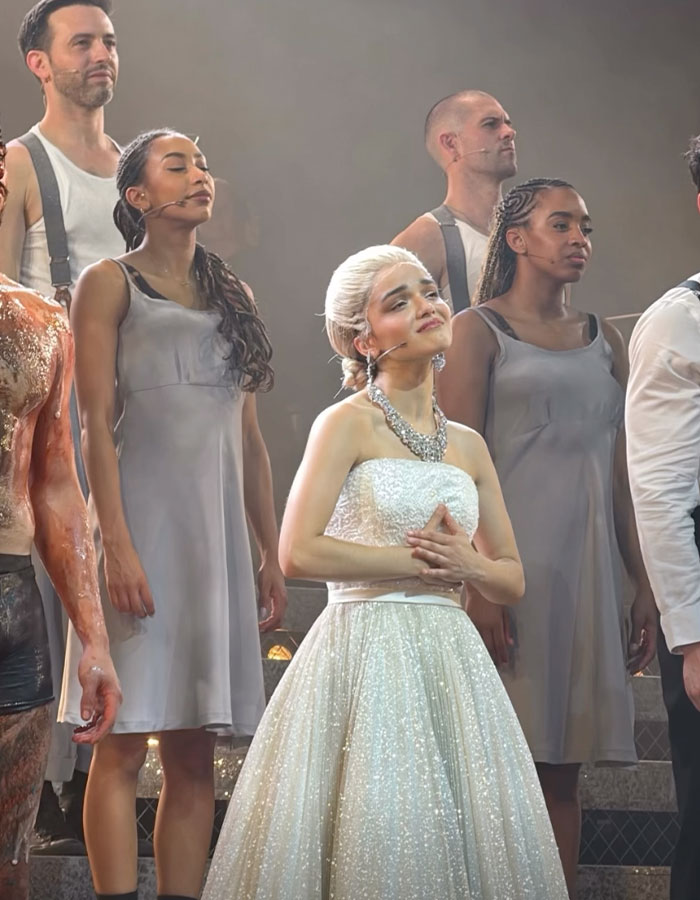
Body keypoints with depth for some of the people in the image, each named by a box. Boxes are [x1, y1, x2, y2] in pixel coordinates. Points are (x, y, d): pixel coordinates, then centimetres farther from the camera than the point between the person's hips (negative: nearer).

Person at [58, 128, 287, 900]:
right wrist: (117, 546, -17)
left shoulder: (229, 297, 19)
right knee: (125, 744, -8)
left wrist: (272, 554, 12)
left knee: (194, 753, 3)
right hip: (143, 519, -6)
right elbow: (95, 423, -6)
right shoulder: (110, 284, 2)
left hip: (217, 530, 6)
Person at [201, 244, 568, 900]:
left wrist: (468, 564, -5)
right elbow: (298, 553, -14)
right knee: (378, 847, -9)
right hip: (365, 649, -5)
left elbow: (512, 580, 18)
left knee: (481, 841, 2)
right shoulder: (349, 422, -2)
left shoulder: (469, 446, 14)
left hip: (453, 661, 6)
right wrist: (422, 562, -8)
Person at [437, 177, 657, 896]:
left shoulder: (603, 340, 16)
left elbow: (621, 469, 16)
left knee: (561, 770, 6)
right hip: (510, 559, -5)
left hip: (587, 565, 5)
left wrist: (644, 584, 10)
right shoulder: (478, 331, 0)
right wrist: (476, 586, -16)